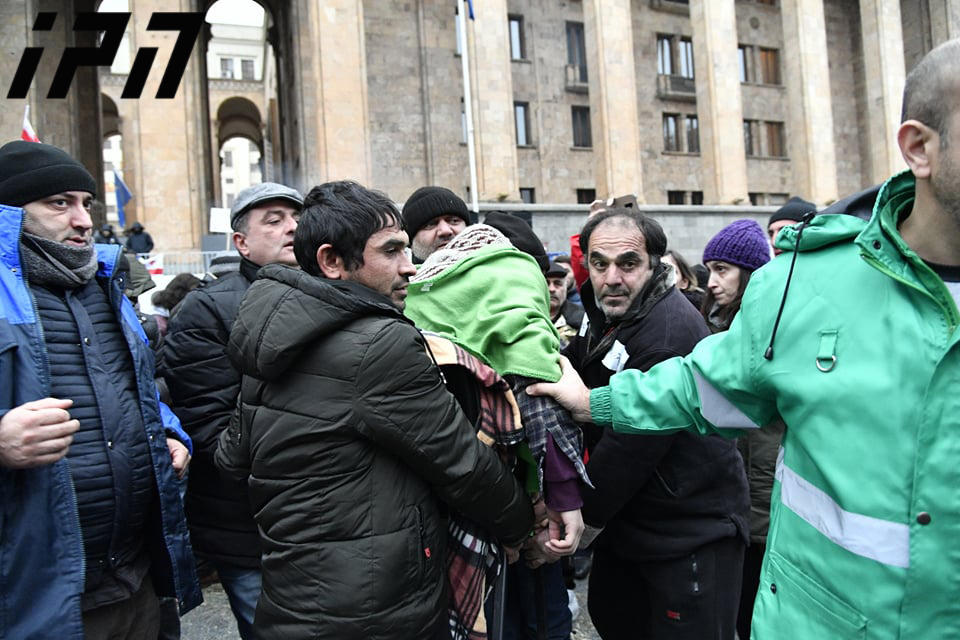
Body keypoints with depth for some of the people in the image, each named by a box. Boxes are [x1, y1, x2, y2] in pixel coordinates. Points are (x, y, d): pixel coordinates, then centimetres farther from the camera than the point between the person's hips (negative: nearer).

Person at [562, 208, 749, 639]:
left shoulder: (670, 331, -26)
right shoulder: (606, 313, 4)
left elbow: (630, 445, -26)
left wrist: (584, 518, -15)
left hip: (692, 528, -9)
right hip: (628, 518, 9)